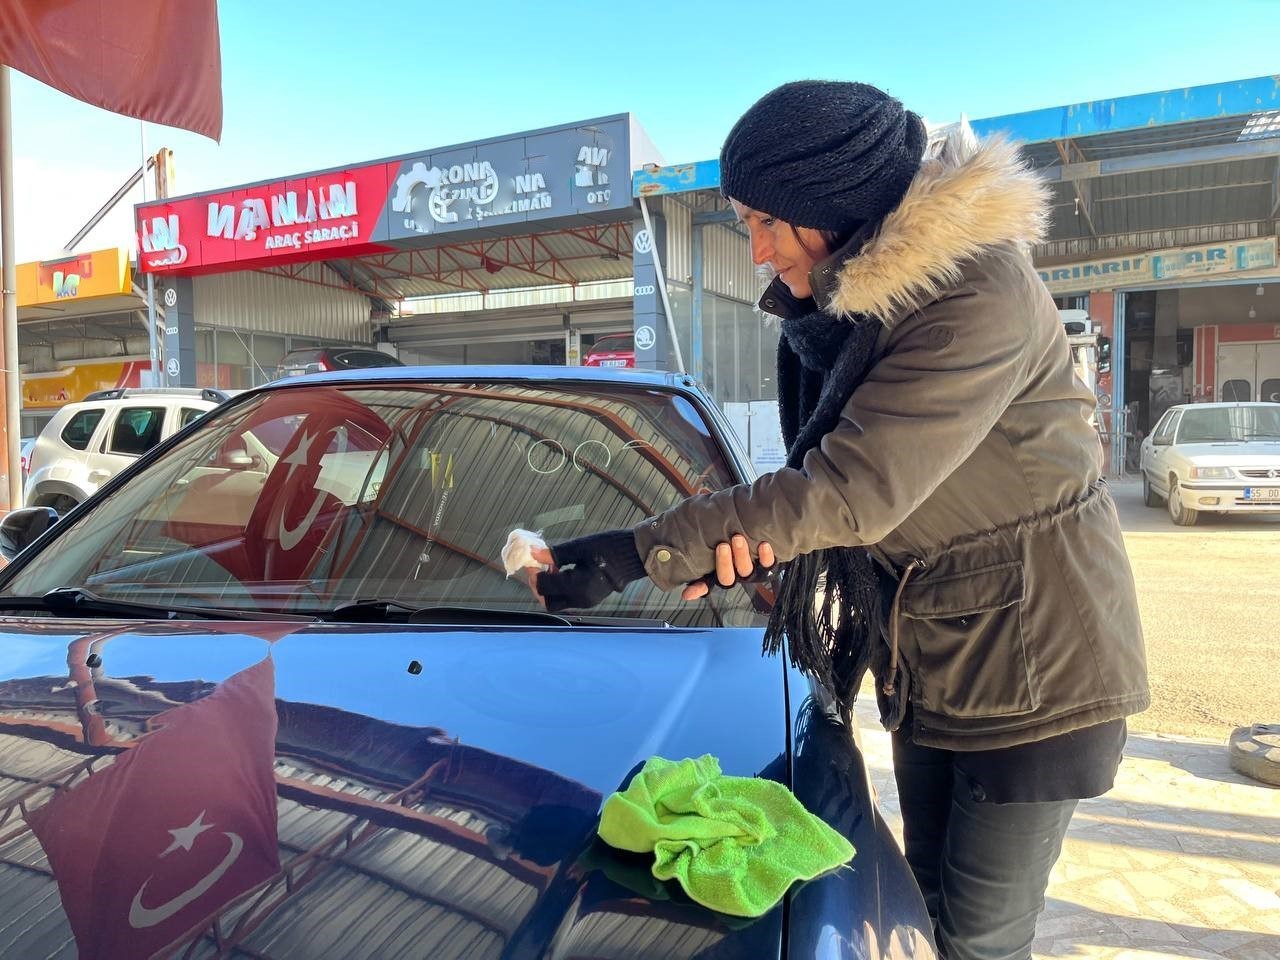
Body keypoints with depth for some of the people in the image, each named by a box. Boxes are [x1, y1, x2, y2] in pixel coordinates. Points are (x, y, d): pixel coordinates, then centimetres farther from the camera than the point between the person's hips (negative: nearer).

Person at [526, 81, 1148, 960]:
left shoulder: (976, 295, -27)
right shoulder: (835, 300, 0)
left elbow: (850, 487, -31)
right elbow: (829, 477, 3)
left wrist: (637, 555, -31)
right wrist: (751, 534, -19)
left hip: (1030, 664, -7)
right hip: (926, 657, 8)